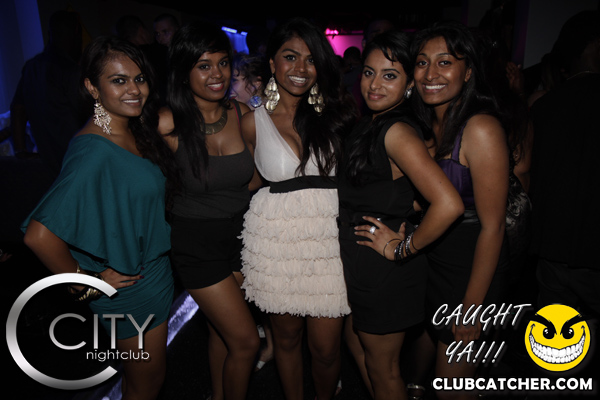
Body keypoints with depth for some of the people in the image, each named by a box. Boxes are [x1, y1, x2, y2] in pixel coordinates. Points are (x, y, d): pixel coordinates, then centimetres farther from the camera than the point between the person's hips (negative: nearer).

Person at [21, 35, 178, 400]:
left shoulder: (135, 132, -1)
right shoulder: (94, 152, -28)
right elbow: (39, 234, -34)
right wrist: (85, 284, -21)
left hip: (156, 271, 8)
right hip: (132, 287, -8)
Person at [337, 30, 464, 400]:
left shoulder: (398, 132, -23)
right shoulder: (371, 124, 6)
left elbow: (449, 204, -33)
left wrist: (404, 248, -22)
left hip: (387, 272, -9)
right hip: (363, 266, 9)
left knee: (382, 369, 13)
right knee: (358, 344, 28)